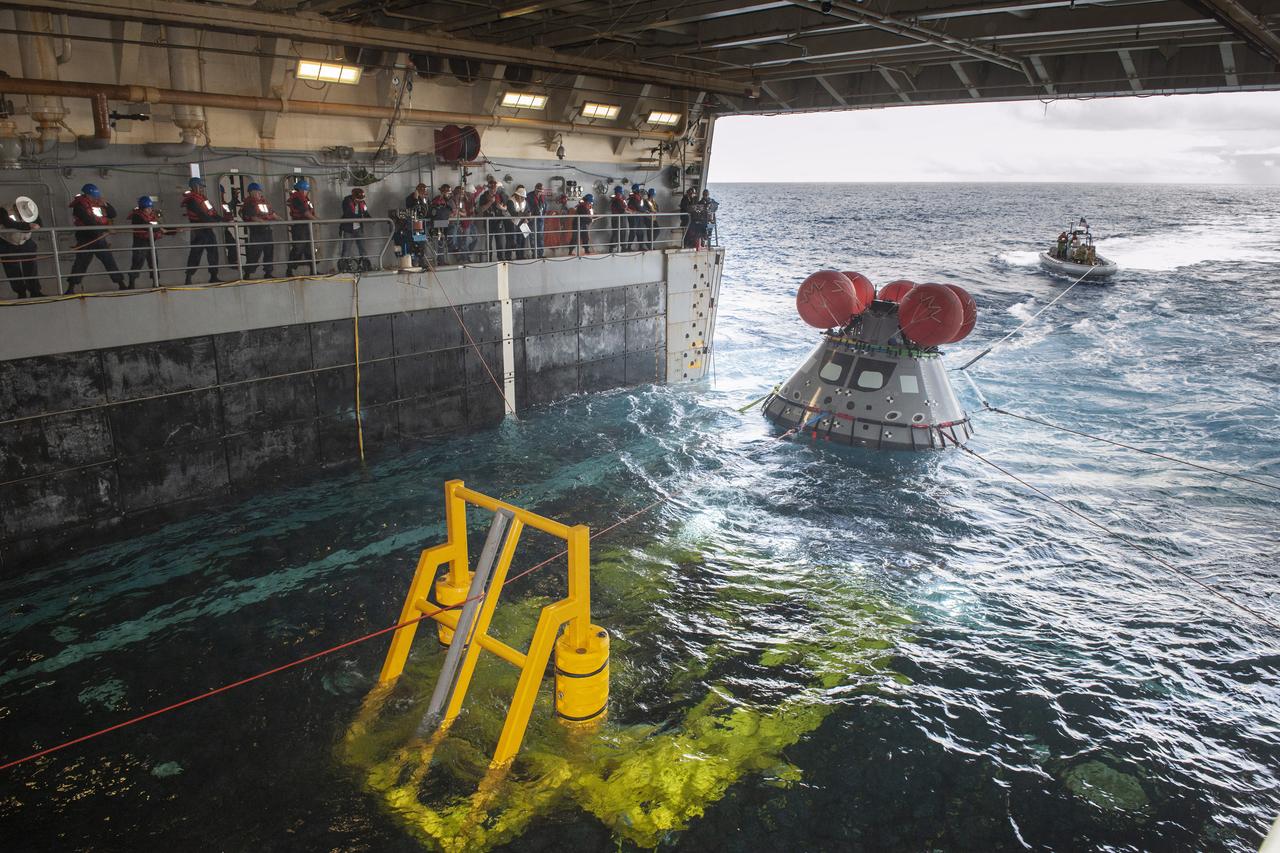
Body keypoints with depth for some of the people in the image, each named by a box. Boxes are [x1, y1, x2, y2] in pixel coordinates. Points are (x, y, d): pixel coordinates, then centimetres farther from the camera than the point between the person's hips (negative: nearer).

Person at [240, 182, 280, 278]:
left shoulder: (264, 201, 16)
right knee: (254, 253, -7)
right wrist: (266, 222, -24)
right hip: (256, 231, -7)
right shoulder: (249, 204, -7)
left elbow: (272, 214, 17)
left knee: (269, 251, 8)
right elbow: (254, 218, -16)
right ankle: (247, 274, 1)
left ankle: (268, 272, 17)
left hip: (267, 230, 7)